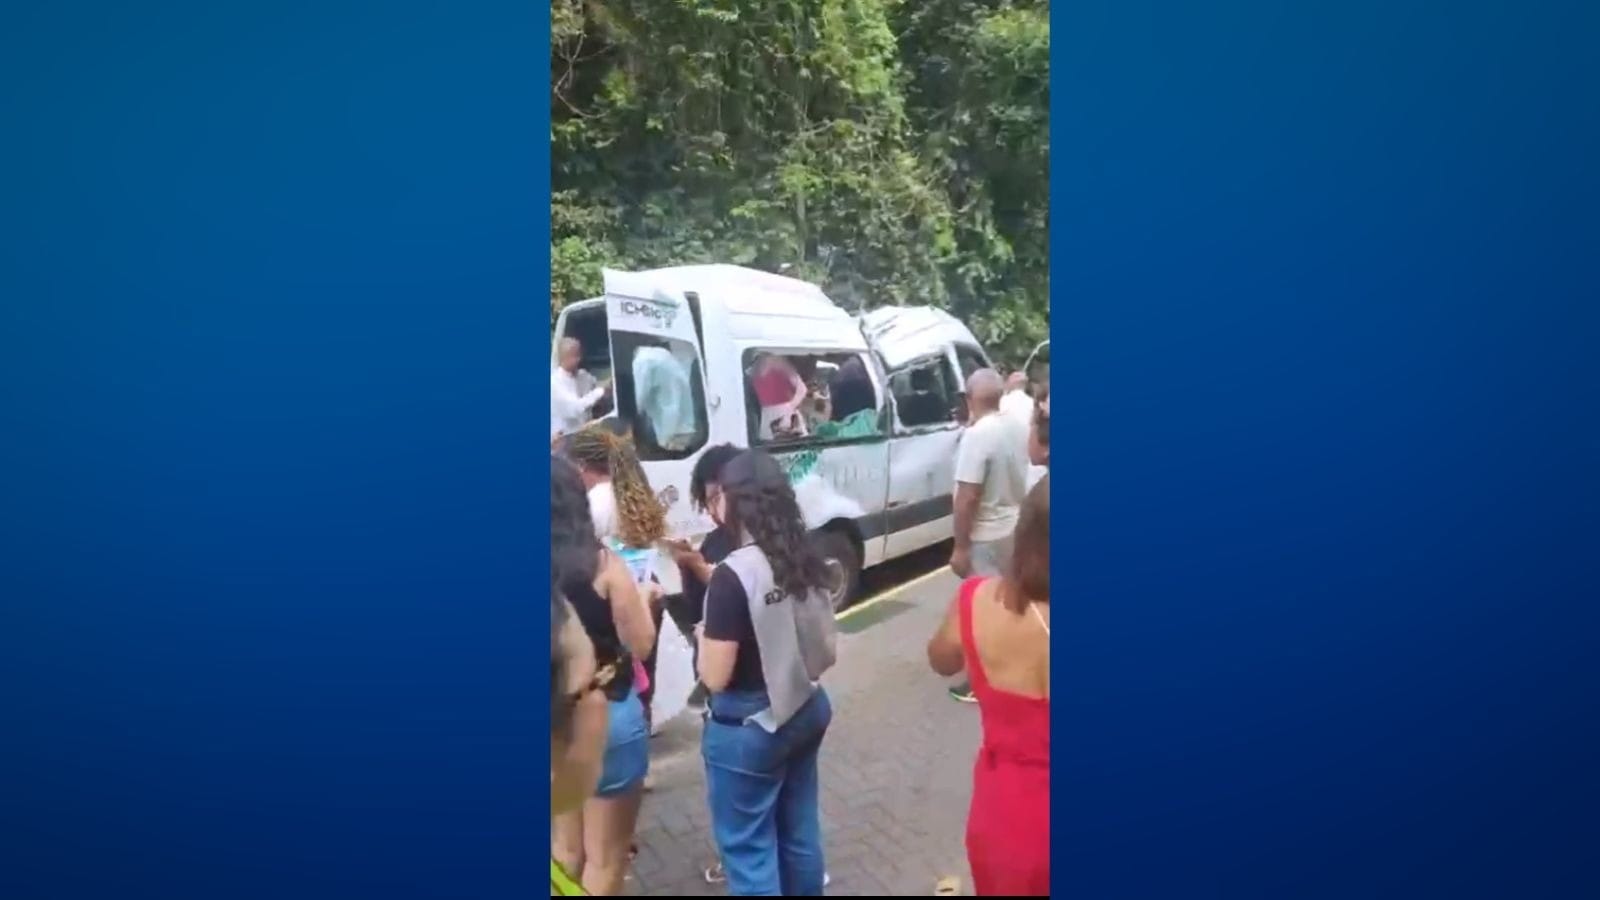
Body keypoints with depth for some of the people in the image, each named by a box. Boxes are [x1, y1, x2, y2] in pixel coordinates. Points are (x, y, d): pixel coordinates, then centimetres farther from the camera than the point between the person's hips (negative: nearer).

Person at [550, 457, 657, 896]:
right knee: (604, 857, 12)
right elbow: (641, 645, -12)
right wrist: (641, 600, 6)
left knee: (564, 848, 23)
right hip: (610, 715, -4)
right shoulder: (603, 564, -17)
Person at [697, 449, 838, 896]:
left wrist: (704, 636, -2)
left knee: (748, 846, 9)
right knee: (799, 830, 21)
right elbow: (824, 646, 8)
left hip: (749, 725, -7)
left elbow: (716, 676, -20)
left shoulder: (734, 573, -23)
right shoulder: (804, 560, 0)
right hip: (806, 708, 8)